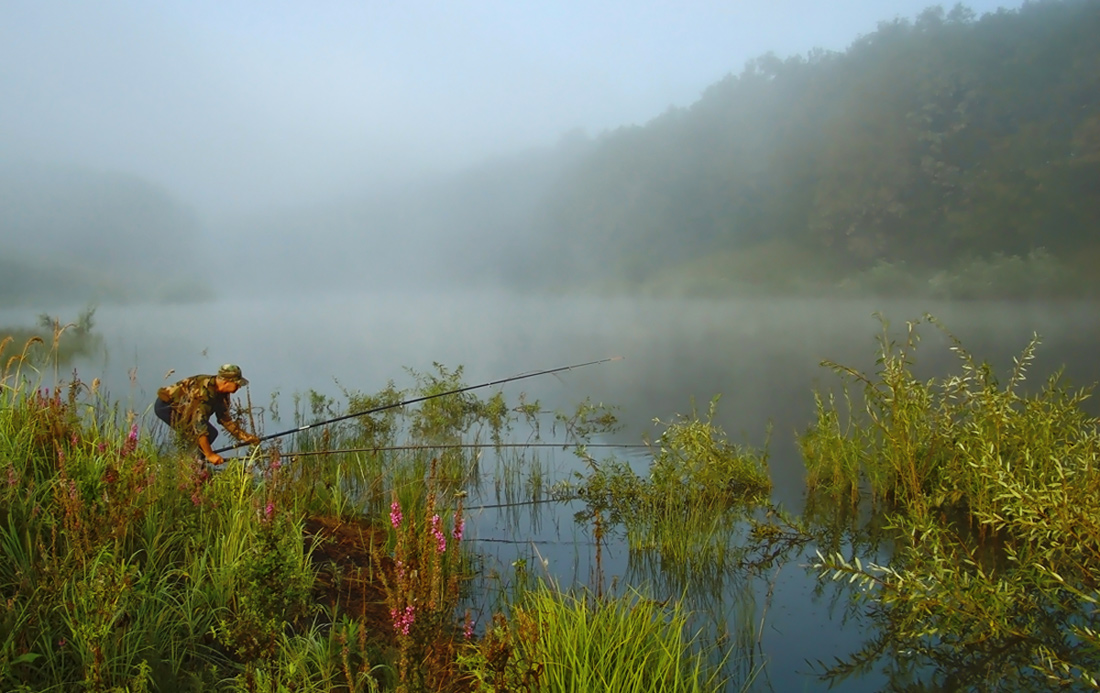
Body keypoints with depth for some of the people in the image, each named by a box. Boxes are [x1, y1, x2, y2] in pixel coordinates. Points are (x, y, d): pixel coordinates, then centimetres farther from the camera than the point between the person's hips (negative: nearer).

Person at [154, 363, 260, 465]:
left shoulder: (222, 393, -6)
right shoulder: (203, 392, -34)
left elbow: (225, 419, 5)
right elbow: (198, 423, -36)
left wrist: (244, 436, -3)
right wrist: (209, 454, -36)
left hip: (181, 406, 9)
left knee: (211, 433, 5)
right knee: (195, 433, -24)